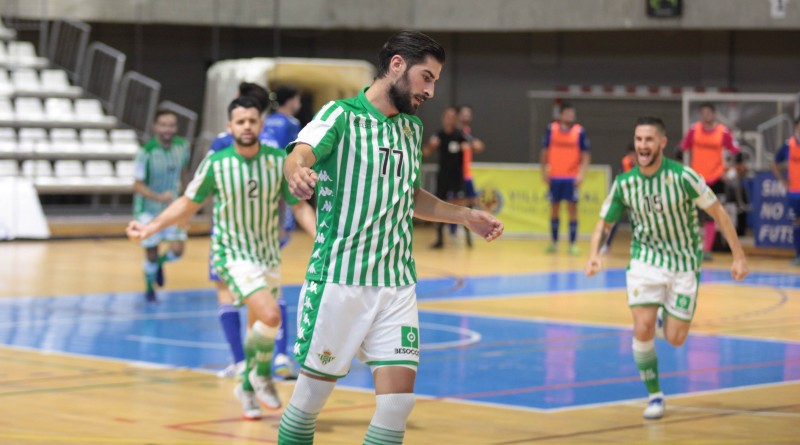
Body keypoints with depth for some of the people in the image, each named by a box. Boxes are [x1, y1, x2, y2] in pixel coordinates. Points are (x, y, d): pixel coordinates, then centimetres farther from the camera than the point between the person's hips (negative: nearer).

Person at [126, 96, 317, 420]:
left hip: (268, 255, 4)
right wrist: (150, 227, -3)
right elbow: (189, 203, 3)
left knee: (259, 325, 12)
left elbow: (300, 206, 2)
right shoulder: (215, 164, -10)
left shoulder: (279, 161, -6)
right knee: (270, 315, -23)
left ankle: (248, 387, 35)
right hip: (233, 254, -4)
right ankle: (261, 375, 3)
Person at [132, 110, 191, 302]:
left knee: (177, 250, -7)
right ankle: (149, 287, 33)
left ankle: (160, 262, 30)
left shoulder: (182, 146, -9)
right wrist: (159, 197, -31)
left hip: (172, 207, 3)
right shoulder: (146, 152, -22)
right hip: (149, 209, -3)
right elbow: (138, 185, -19)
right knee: (151, 253, 5)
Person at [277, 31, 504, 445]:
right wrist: (297, 173, -50)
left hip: (397, 283, 6)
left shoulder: (412, 129, 15)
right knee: (310, 396, 1)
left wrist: (467, 216, 22)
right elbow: (299, 154, -27)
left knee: (399, 399, -6)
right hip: (338, 281, -6)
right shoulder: (341, 115, -7)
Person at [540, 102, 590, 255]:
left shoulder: (579, 131, -3)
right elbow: (545, 152, 9)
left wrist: (582, 173, -15)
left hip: (572, 178, -2)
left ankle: (572, 244, -1)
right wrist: (544, 172, 3)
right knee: (554, 209, 8)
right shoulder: (551, 129, 2)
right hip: (554, 177, 2)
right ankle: (554, 242, 17)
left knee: (572, 209, -5)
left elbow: (585, 155, -3)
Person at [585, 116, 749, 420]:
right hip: (646, 261, 1)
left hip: (684, 264, -1)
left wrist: (739, 256, -9)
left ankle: (664, 316, 37)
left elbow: (718, 213, -9)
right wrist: (594, 254, -15)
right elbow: (605, 223, 5)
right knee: (643, 329, -15)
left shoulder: (683, 177, -18)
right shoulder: (624, 183, -8)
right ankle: (654, 396, 4)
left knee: (675, 339, -1)